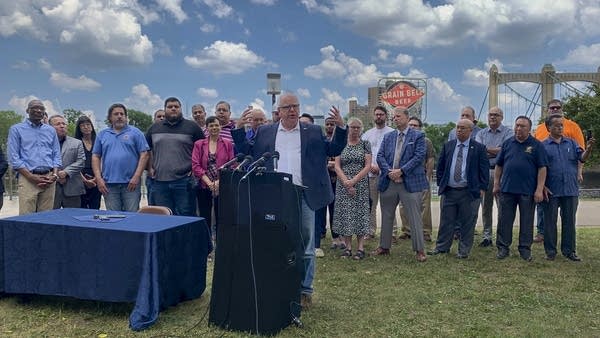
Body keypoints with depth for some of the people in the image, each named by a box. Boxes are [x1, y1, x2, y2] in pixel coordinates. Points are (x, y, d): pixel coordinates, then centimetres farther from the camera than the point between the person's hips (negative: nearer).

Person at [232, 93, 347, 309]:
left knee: (305, 245, 5)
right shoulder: (265, 132, 12)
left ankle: (305, 290, 16)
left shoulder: (313, 132, 10)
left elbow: (334, 150, 10)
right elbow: (248, 153, 12)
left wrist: (340, 127, -2)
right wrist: (239, 130, 4)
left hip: (304, 196, -1)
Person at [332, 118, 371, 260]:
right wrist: (346, 182, -11)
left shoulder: (365, 144, 4)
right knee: (345, 214, 0)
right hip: (343, 185, 1)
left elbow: (368, 166, -3)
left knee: (360, 213, -2)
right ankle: (348, 247, 8)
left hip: (361, 185, -1)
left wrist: (353, 181, -13)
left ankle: (360, 248, 3)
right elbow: (337, 166, 1)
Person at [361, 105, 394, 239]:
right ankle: (371, 231, 12)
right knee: (371, 204, 6)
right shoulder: (367, 134, 14)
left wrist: (381, 166, -11)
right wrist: (370, 165, -7)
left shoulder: (392, 133, 3)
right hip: (371, 173, 3)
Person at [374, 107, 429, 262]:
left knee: (414, 217, -2)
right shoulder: (388, 137, 14)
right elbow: (380, 156, 6)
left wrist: (401, 171, -16)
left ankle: (420, 250, 7)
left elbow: (419, 156, -10)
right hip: (388, 182, 5)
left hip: (410, 182, -4)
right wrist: (389, 171, -11)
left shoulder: (418, 136, 1)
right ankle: (384, 247, 26)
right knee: (386, 216, 13)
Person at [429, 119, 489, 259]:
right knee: (446, 221, 9)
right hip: (449, 191, 3)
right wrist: (440, 184, 7)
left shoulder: (479, 148, -1)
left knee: (467, 223, 5)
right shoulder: (447, 146, 9)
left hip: (469, 192, -2)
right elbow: (440, 167, 13)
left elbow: (484, 169, -1)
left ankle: (464, 251, 17)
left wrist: (482, 188, -6)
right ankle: (442, 247, 20)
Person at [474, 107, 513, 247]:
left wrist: (486, 149, -6)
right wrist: (496, 151, -11)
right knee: (486, 206, 7)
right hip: (484, 171, 4)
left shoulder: (508, 132, 2)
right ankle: (487, 237, 16)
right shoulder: (481, 133, 13)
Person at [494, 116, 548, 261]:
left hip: (527, 191, -2)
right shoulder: (508, 143, 8)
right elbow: (499, 165, 11)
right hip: (507, 189, 2)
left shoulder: (536, 145, 0)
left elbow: (542, 168, -4)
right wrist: (496, 184, 6)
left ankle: (525, 249, 18)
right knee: (504, 220, 6)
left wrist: (539, 189, -10)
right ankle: (503, 248, 16)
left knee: (526, 222, 7)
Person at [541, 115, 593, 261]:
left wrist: (588, 149, -23)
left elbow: (581, 158, -3)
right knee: (550, 221, 5)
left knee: (569, 221, 9)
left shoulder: (571, 143, 9)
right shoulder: (543, 145, -1)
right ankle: (550, 251, 15)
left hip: (571, 190, 3)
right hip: (551, 191, -3)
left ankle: (569, 250, 19)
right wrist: (543, 187, -8)